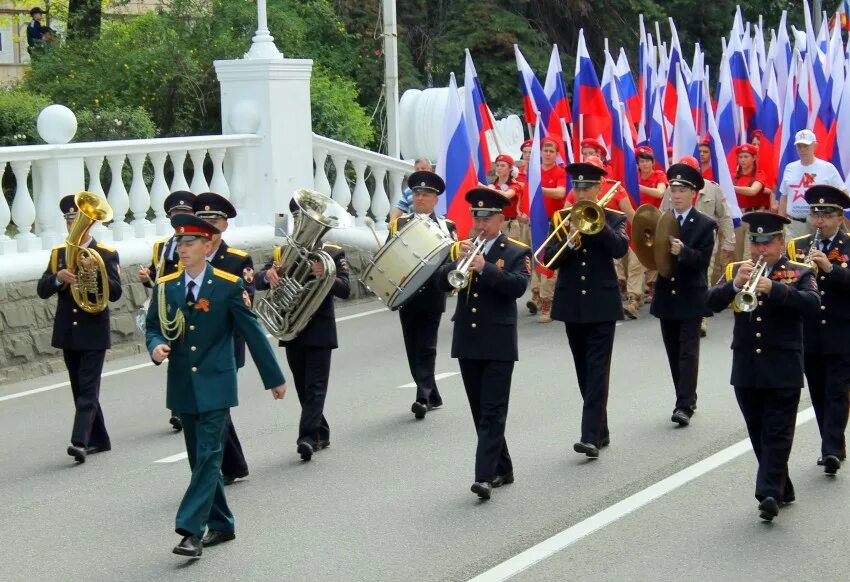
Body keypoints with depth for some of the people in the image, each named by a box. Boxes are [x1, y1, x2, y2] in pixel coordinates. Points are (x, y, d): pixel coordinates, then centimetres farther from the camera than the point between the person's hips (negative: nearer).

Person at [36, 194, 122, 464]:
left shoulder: (106, 254, -3)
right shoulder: (58, 253, 9)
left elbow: (115, 293, -11)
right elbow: (42, 290, 2)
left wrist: (95, 268, -24)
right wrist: (58, 277, -18)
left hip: (94, 334, -5)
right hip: (68, 335, 5)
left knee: (88, 390, -11)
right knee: (80, 390, 12)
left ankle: (80, 441, -19)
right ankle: (98, 439, 22)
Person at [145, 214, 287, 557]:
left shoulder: (229, 286, -8)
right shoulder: (165, 287, 3)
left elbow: (253, 332, -3)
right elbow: (153, 327, 11)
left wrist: (275, 378, 1)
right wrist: (156, 346, -14)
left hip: (215, 386, -5)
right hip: (182, 387, 5)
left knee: (208, 458, -10)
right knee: (201, 461, 12)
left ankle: (190, 531, -14)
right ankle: (221, 525, 25)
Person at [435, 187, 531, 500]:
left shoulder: (516, 253, -1)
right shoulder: (460, 249, 11)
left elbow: (518, 286, -18)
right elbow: (442, 282, -1)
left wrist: (485, 267, -27)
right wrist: (458, 261, -19)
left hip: (499, 344, -5)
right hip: (467, 343, 5)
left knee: (493, 412, -8)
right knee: (480, 412, 11)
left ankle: (485, 475, -13)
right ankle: (501, 469, 23)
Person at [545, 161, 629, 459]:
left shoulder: (614, 218, 1)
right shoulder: (561, 218, 7)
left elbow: (620, 249, -18)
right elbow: (549, 259, -4)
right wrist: (569, 242, -20)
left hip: (601, 304, -4)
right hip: (572, 304, 4)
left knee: (597, 370, -9)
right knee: (584, 371, 10)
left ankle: (591, 436, -15)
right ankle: (600, 430, 22)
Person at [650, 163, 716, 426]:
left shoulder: (705, 225, -4)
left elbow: (703, 260, -12)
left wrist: (683, 251, -29)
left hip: (691, 296, -5)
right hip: (666, 295, 5)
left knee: (688, 351, -8)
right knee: (674, 352, 10)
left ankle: (685, 405, -11)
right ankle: (686, 400, 20)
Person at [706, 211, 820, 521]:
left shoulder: (799, 273, 1)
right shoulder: (735, 270, 10)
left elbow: (812, 304, -18)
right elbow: (712, 302, -4)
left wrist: (773, 288, -30)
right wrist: (734, 285, -23)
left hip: (783, 370, -4)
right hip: (746, 369, 4)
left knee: (777, 434, -6)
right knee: (759, 435, 12)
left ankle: (769, 493, -11)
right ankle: (781, 489, 24)